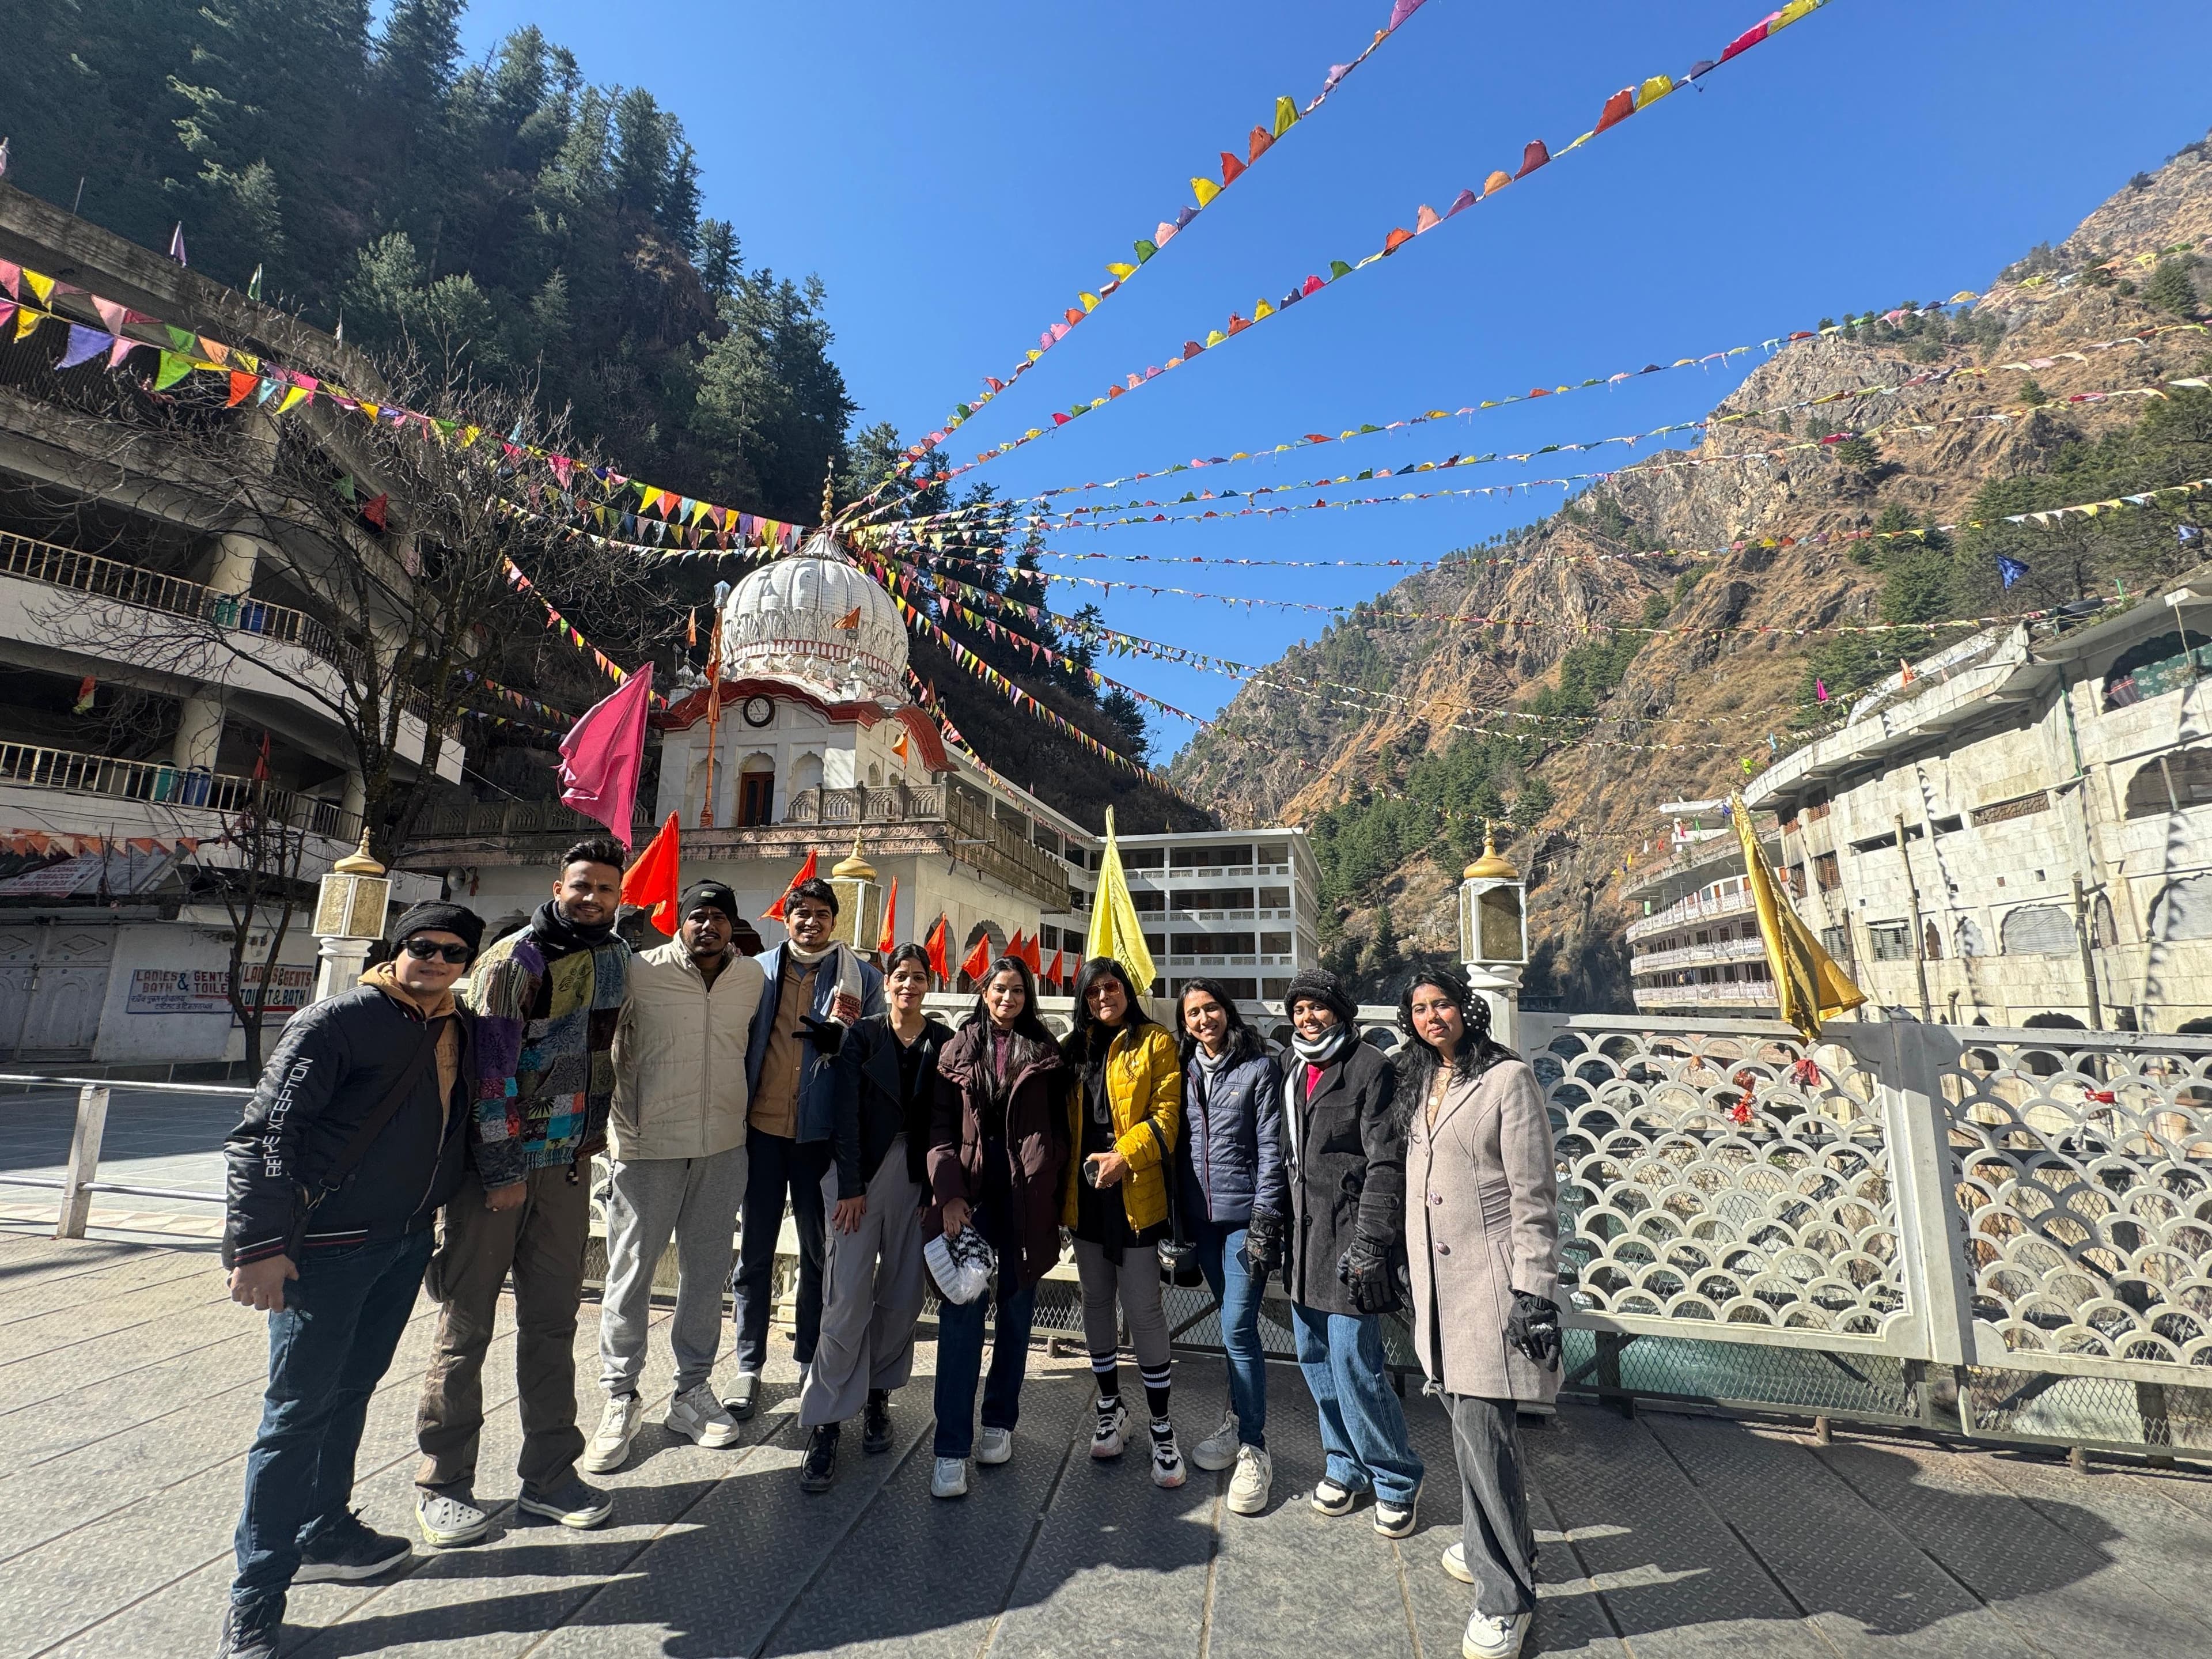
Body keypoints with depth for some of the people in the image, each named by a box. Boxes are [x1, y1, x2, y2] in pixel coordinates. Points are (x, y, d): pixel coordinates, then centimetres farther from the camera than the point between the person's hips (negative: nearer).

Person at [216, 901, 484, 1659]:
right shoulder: (338, 1020, -15)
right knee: (299, 1407, 2)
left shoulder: (460, 1030, 6)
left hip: (408, 1241, 7)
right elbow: (264, 1132, -16)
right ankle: (256, 1596, 17)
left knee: (350, 1391, 19)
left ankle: (323, 1535, 36)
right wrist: (259, 1244, -20)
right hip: (327, 1245, -6)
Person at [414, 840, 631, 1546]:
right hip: (493, 1164, -5)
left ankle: (549, 1475, 23)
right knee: (467, 1322, 6)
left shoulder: (616, 959, 6)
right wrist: (501, 1172, -15)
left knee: (553, 1320, 12)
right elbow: (489, 1070, -16)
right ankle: (443, 1483, 22)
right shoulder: (514, 960, -13)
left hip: (567, 1165, 5)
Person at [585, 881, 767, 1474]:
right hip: (648, 1147, -3)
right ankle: (621, 1400, 25)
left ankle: (693, 1391, 29)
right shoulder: (641, 972, -9)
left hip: (723, 1147, 3)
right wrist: (622, 1129, -1)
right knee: (630, 1273, 7)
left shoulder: (752, 977, 2)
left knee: (707, 1272, 13)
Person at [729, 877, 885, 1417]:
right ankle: (749, 1367, 23)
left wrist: (839, 1037, -18)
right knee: (755, 1250, 8)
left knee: (820, 1250, 11)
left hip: (821, 1130, -1)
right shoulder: (760, 970, 4)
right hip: (762, 1126, 1)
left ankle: (810, 1360, 27)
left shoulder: (860, 977, 1)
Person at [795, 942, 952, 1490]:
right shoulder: (862, 1036, 1)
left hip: (918, 1176, 2)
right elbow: (847, 1112, -3)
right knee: (848, 1298, -5)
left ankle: (878, 1395, 28)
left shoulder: (945, 1042, 3)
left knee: (902, 1297, 7)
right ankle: (825, 1421, 7)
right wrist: (851, 1187, -9)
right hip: (863, 1172, -1)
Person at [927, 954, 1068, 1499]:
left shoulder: (1045, 1053, 7)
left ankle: (1000, 1421, 29)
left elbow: (1059, 1127, 8)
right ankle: (952, 1449, 4)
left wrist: (1053, 1196, 1)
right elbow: (940, 1125, 1)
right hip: (970, 1199, -1)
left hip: (1026, 1203, 1)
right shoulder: (958, 1050, 6)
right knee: (961, 1315, -4)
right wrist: (949, 1192, -10)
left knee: (1017, 1311, 10)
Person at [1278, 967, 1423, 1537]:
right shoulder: (1291, 1069, 10)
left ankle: (1396, 1478, 19)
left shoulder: (1370, 1068, -11)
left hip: (1348, 1238, -7)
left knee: (1354, 1365, -4)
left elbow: (1387, 1164, -14)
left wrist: (1369, 1242, -18)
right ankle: (1347, 1464, 35)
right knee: (1315, 1360, 15)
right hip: (1303, 1236, 7)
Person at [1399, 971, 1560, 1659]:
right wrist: (1410, 1275, 19)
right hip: (1436, 1282, 7)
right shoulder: (1420, 1085, 11)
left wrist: (1534, 1292, -15)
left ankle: (1506, 1596, 14)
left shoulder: (1507, 1078, -11)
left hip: (1489, 1282, -7)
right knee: (1468, 1422, 17)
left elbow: (1534, 1195, -12)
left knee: (1483, 1432, -3)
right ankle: (1490, 1546, 37)